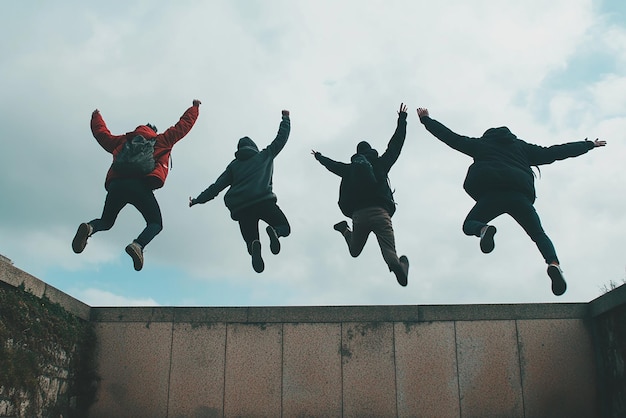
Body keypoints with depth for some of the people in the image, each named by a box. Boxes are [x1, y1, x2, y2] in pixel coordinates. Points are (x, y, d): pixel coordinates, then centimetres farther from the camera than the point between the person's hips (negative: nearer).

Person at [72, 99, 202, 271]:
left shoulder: (122, 141, 31)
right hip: (141, 185, -3)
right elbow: (183, 125, 29)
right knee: (155, 224, 8)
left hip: (115, 184, 3)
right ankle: (138, 245, -24)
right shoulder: (161, 140, 24)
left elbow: (101, 133, 42)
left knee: (106, 222, 19)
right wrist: (194, 108, 44)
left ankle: (89, 228, -17)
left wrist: (96, 117, 61)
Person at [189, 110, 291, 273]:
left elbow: (216, 186, 18)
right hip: (263, 200, -1)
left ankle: (254, 245, -33)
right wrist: (285, 118, 43)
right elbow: (281, 138, 28)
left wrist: (197, 200, 25)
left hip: (240, 208, 2)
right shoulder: (265, 155, 23)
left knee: (250, 240, 10)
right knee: (285, 227, 14)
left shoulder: (233, 165, 24)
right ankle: (274, 231, -28)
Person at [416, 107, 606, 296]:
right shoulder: (521, 147, 31)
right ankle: (554, 263, -21)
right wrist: (589, 144, 39)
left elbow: (451, 138, 29)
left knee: (469, 225, 13)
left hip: (490, 193, -2)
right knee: (538, 234, 11)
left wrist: (426, 120, 39)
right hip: (521, 193, 2)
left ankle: (484, 230, -26)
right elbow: (553, 152, 29)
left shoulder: (481, 144, 28)